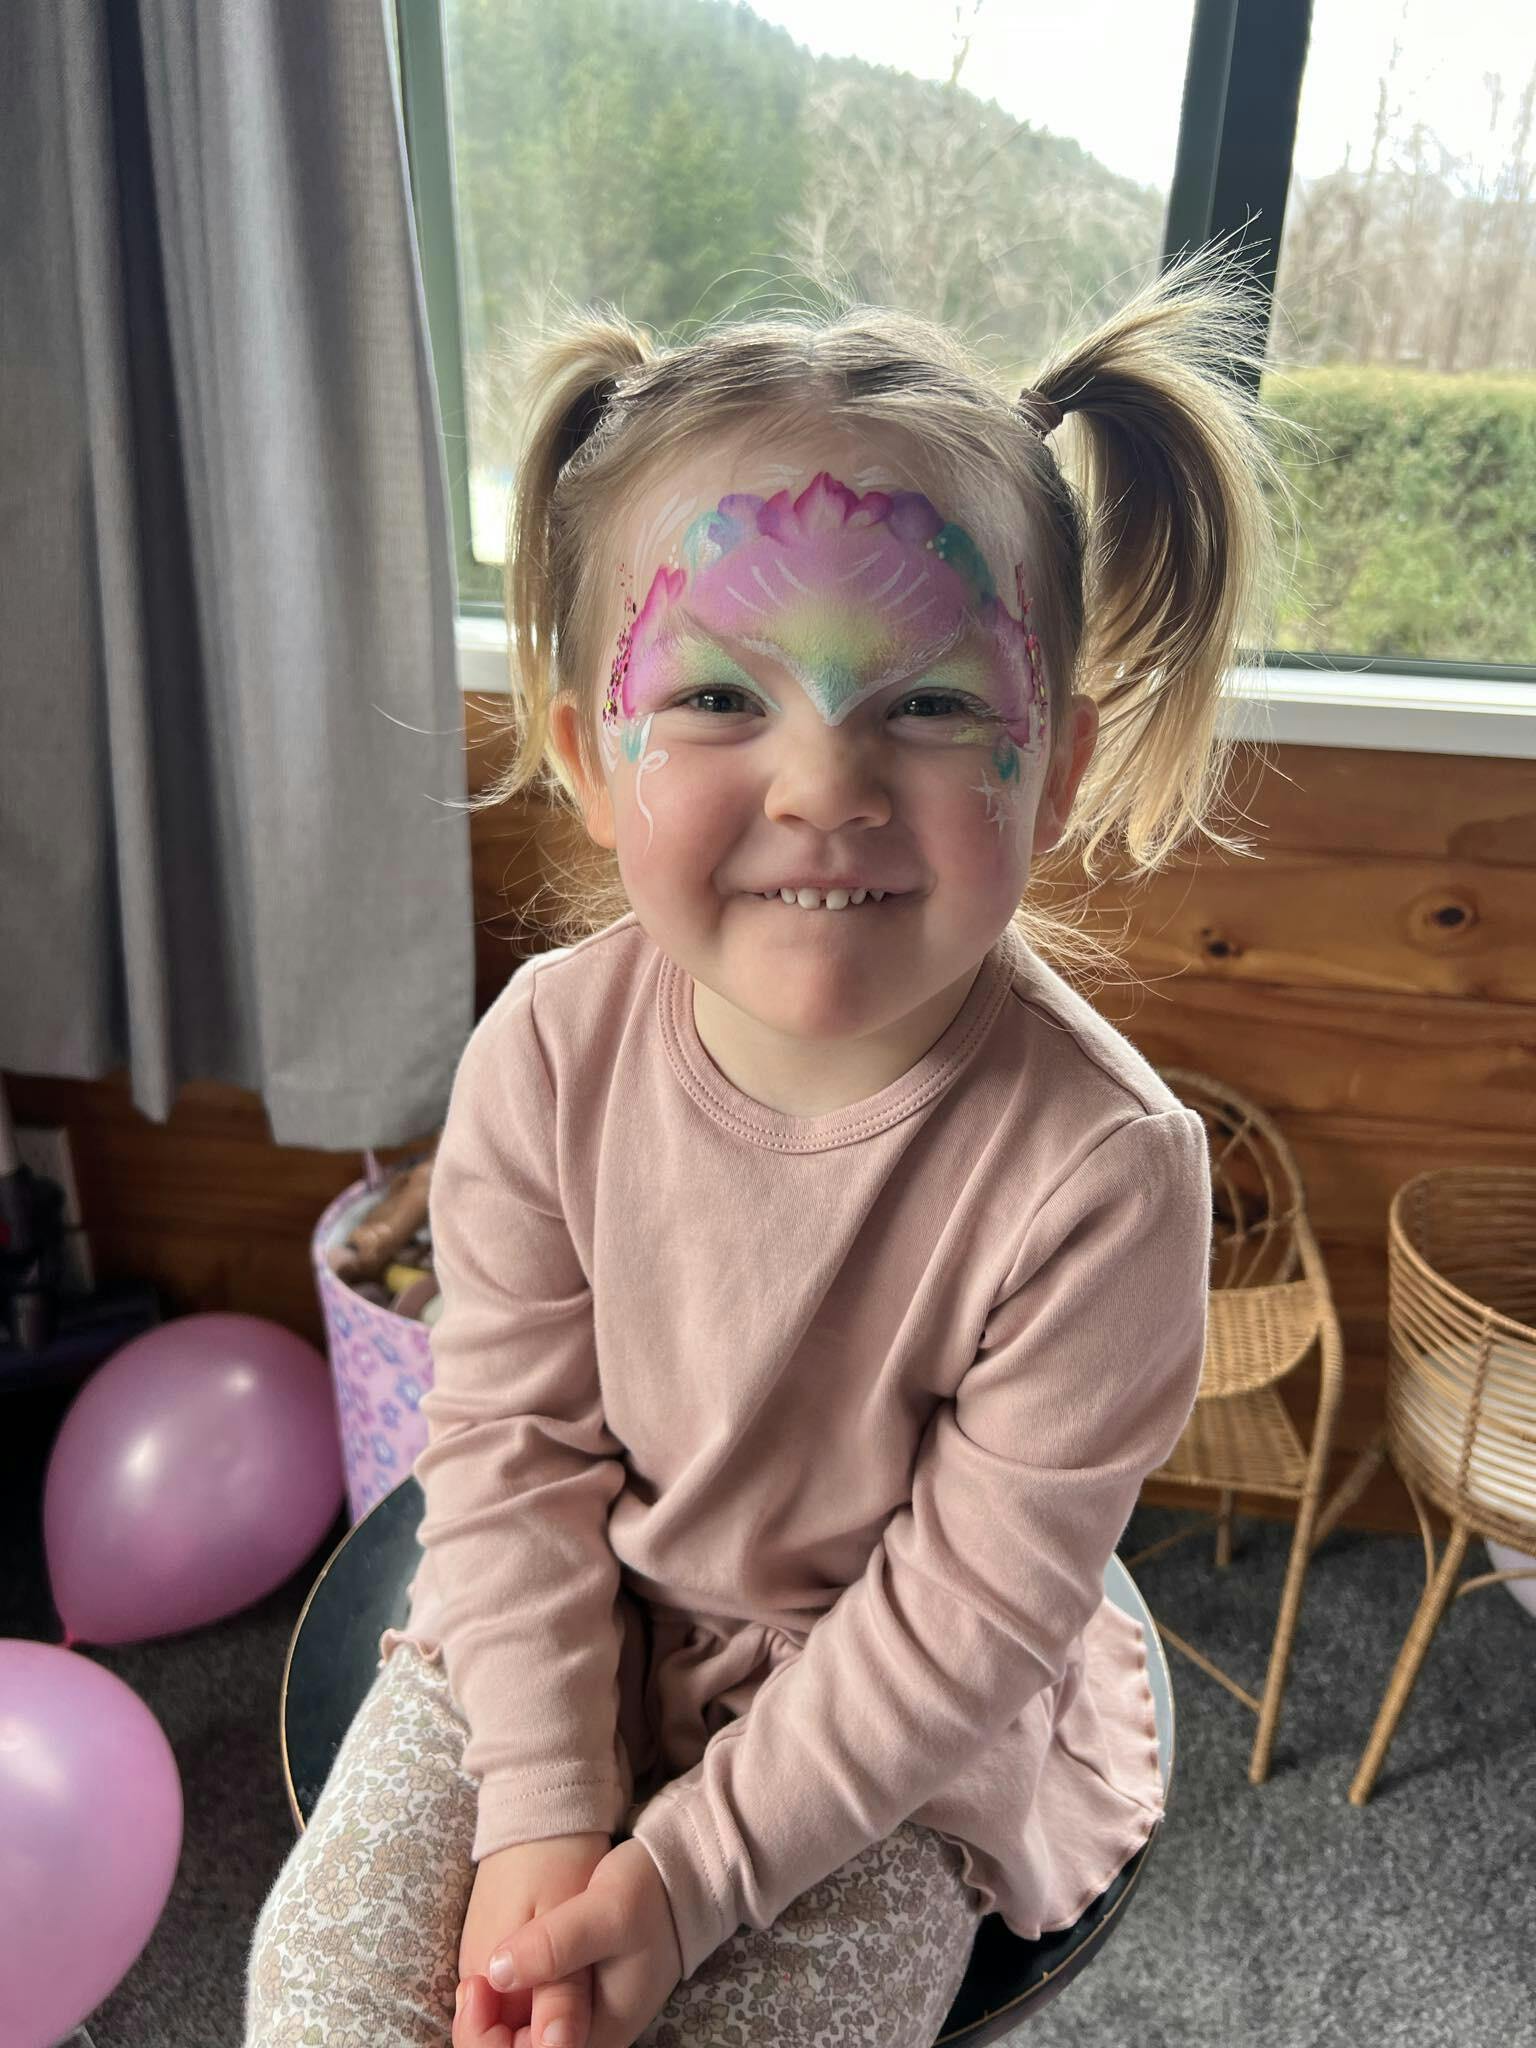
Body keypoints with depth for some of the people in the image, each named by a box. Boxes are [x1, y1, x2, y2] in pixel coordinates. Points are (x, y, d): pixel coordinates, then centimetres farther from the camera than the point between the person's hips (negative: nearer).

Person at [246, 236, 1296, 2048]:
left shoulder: (1097, 1171, -29)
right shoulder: (549, 1051, -20)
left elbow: (969, 1610, -19)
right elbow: (509, 1438, -10)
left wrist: (680, 1873, -16)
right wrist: (542, 1813, -13)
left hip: (894, 1723, -1)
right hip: (561, 1632, 3)